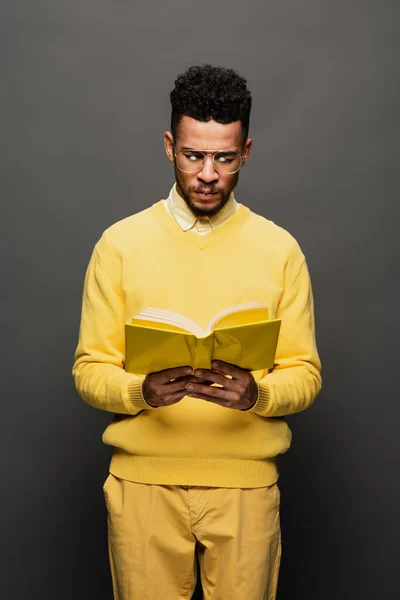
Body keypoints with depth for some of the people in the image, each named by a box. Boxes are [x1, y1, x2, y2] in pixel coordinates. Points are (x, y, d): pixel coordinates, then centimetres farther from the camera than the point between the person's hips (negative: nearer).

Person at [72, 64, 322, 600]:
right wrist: (143, 390, -20)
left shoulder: (280, 249, 2)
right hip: (144, 482, 0)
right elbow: (89, 370, 0)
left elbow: (305, 373, 1)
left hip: (245, 482, 1)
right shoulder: (120, 243, 1)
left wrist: (257, 394, -19)